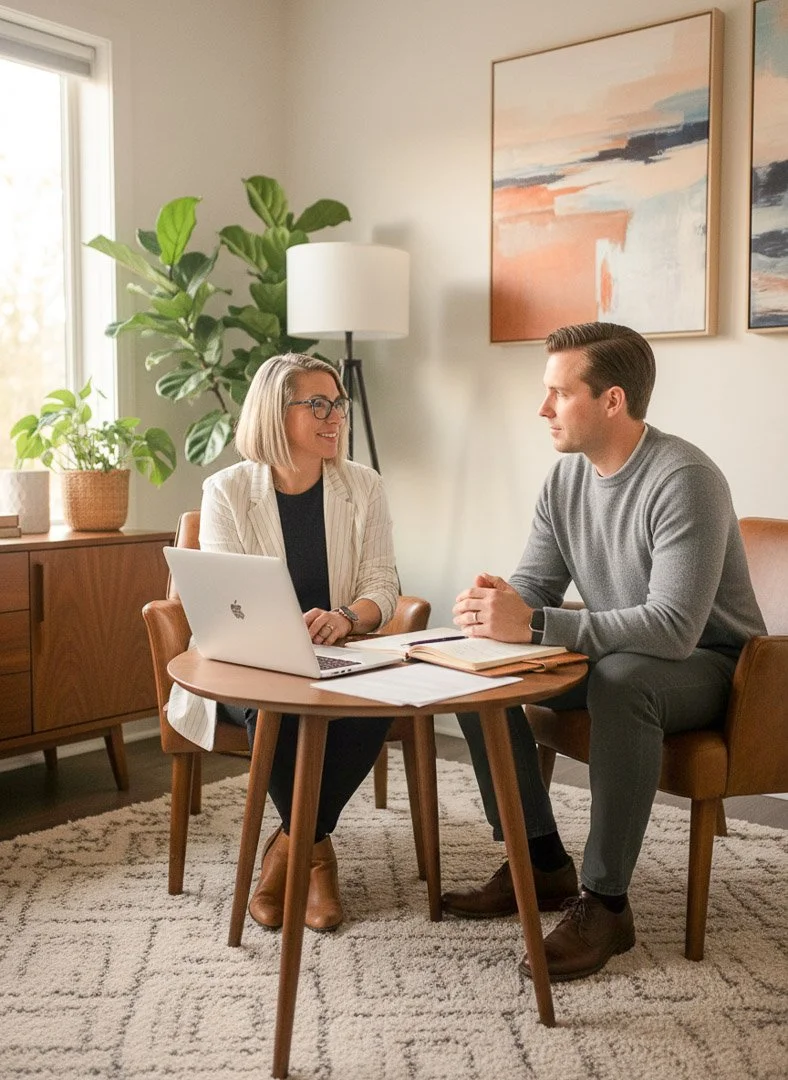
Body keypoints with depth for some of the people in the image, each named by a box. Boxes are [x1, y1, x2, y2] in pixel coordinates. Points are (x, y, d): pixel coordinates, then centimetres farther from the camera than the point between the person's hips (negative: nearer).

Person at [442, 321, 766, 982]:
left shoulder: (683, 480, -25)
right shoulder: (566, 476, 0)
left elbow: (674, 628, -34)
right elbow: (534, 586, 3)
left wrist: (532, 624, -40)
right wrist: (497, 604, -23)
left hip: (708, 663, -7)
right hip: (614, 653, 8)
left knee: (621, 678, -39)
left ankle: (605, 902, -24)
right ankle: (542, 864, 1)